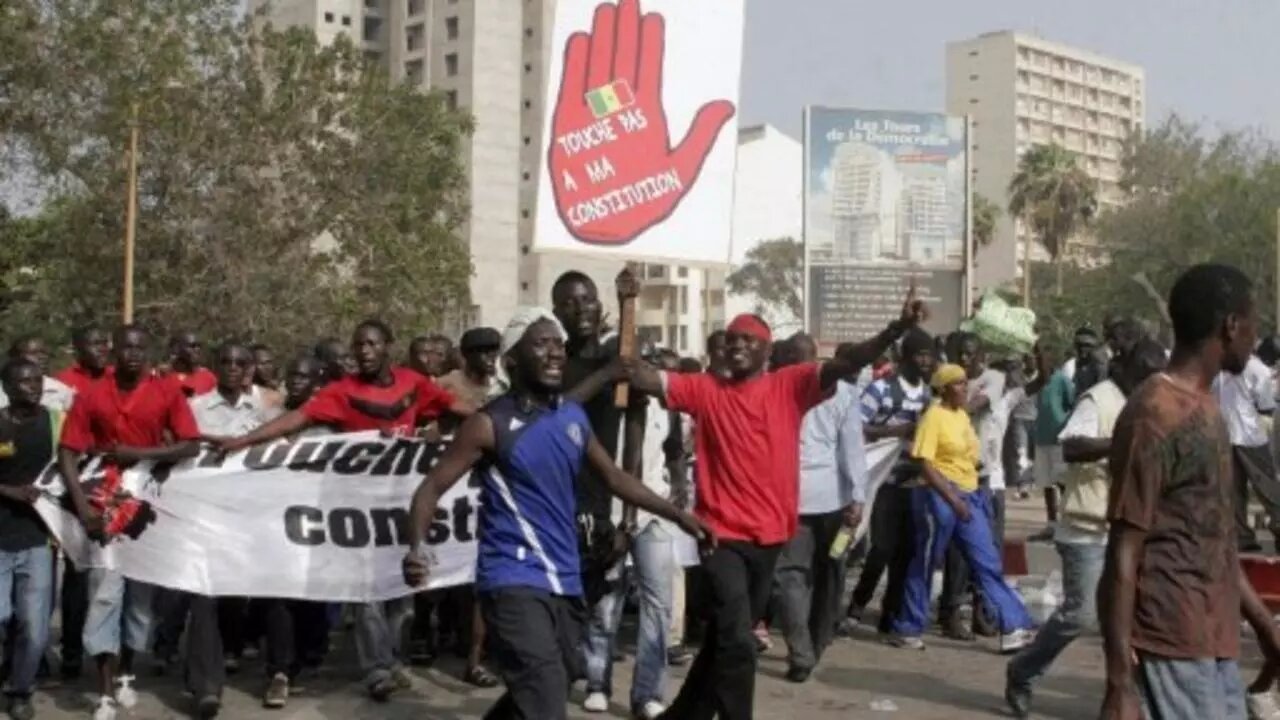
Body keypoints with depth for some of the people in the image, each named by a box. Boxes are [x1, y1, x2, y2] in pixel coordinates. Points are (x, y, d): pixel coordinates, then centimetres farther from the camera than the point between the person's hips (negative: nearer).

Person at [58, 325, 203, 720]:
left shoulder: (168, 391, -1)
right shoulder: (90, 396, -1)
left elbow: (190, 446, -7)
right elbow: (67, 453, -3)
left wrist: (137, 453, -15)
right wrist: (82, 506, -14)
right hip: (106, 506, -1)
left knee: (142, 595, 9)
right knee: (105, 594, -8)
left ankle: (125, 673, 28)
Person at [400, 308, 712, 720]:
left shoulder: (575, 416, 7)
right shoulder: (491, 425, -12)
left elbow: (613, 477, 17)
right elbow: (433, 487, -11)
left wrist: (678, 516, 12)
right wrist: (415, 549, -29)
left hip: (564, 579, 8)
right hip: (515, 581, -8)